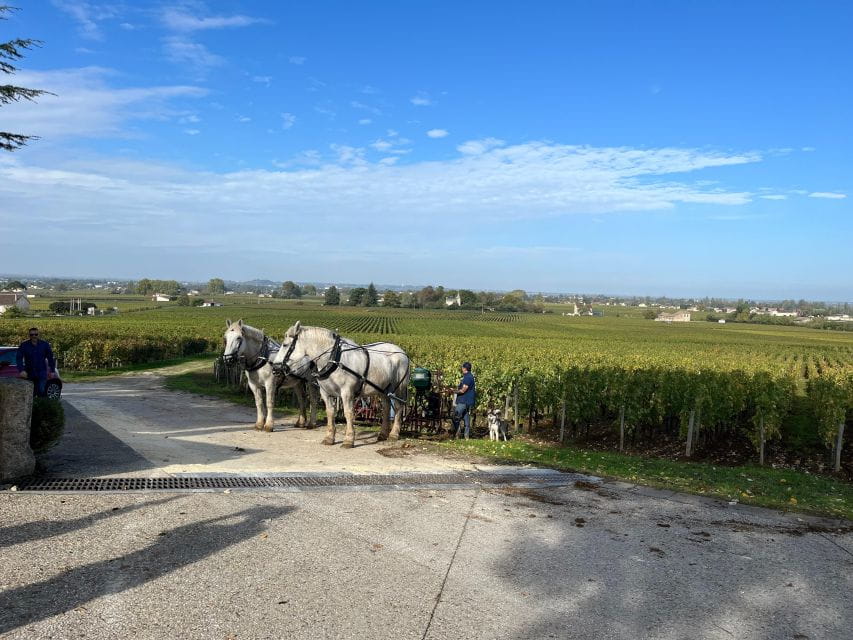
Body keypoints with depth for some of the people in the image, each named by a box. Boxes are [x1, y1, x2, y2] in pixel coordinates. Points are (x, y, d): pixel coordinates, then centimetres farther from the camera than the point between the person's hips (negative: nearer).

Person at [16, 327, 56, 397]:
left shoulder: (45, 344, 2)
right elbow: (19, 358, -7)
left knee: (42, 391, -12)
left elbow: (50, 358, 6)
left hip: (42, 373, -1)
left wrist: (52, 371, 3)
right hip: (29, 373, 1)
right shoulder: (24, 345, 0)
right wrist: (21, 370, -21)